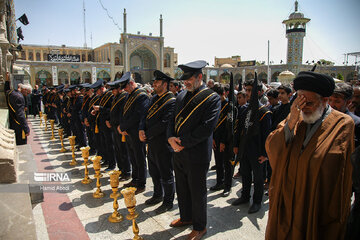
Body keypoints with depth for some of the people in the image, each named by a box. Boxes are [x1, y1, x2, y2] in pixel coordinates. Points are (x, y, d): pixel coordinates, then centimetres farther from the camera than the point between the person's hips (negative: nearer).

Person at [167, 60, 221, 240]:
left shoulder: (212, 98, -12)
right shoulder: (181, 96, 10)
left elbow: (207, 128, -19)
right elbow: (173, 119, 13)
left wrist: (184, 142, -17)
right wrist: (171, 138, -6)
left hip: (197, 154, -6)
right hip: (179, 152, 7)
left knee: (197, 192, 9)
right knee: (182, 189, 21)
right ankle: (186, 218, 43)